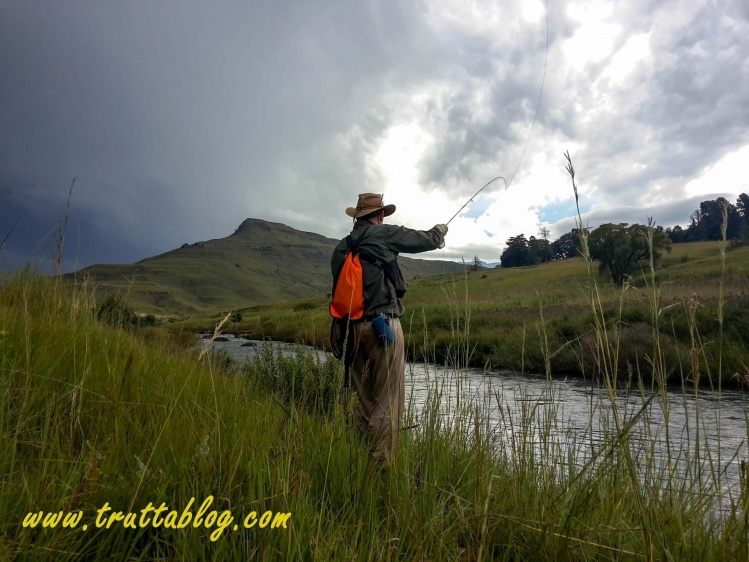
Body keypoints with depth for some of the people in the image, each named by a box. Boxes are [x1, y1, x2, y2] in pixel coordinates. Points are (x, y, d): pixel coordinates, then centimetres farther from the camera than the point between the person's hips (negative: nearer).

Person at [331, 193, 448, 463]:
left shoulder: (341, 248, 13)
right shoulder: (384, 234, -3)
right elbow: (428, 240, 6)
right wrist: (440, 230, 27)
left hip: (352, 327, 7)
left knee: (364, 399, 15)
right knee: (388, 399, -1)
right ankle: (381, 460, 1)